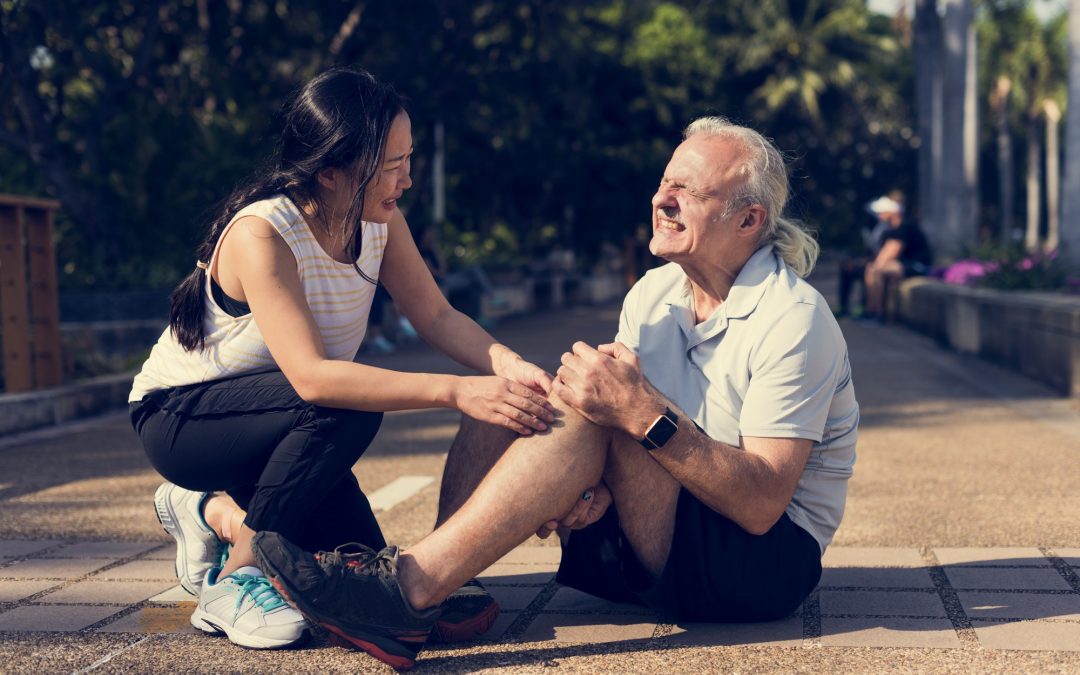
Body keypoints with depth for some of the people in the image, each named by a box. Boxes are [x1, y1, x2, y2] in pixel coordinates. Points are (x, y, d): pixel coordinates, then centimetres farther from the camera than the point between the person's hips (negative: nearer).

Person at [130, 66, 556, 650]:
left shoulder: (380, 220, -9)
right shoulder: (260, 234, -31)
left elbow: (437, 316, -10)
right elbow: (311, 376, -40)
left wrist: (507, 366, -31)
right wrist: (456, 392, -45)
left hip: (272, 422, 7)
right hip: (177, 418, -7)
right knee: (346, 410, -34)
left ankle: (216, 512, 18)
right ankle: (237, 579, -16)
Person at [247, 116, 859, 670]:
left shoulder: (794, 318, -17)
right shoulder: (652, 293, 6)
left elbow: (762, 503, -25)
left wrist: (643, 414, -35)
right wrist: (600, 488, -20)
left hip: (770, 553, -7)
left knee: (605, 418, -29)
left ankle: (410, 587, -34)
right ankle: (424, 587, -25)